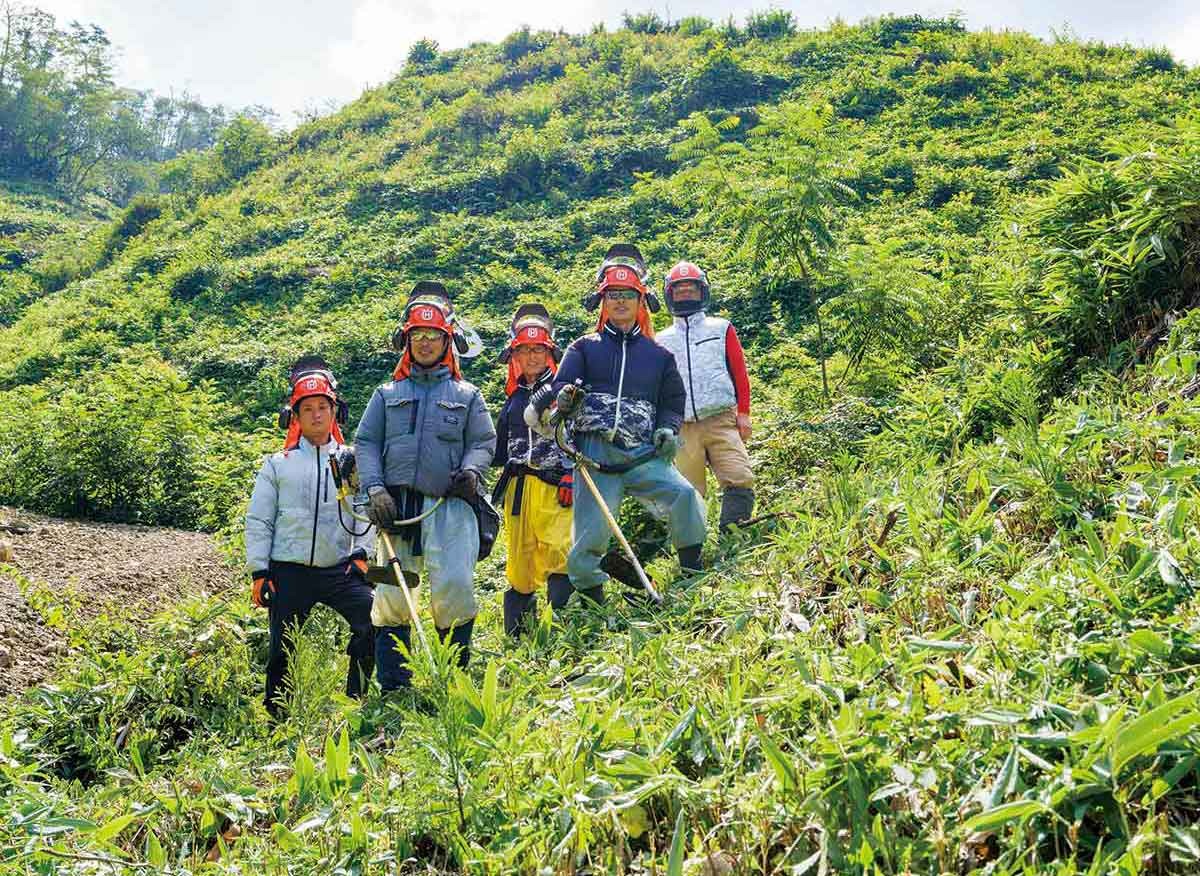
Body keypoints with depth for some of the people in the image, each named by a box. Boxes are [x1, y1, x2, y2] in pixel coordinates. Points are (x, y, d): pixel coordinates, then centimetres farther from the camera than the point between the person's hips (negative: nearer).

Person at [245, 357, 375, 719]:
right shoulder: (277, 465, 8)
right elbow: (258, 520, 6)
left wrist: (361, 553, -5)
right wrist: (259, 572, -1)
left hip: (339, 570, 0)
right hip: (289, 572, 0)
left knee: (373, 622, -18)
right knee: (282, 649, 4)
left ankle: (354, 701, -1)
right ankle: (275, 716, 21)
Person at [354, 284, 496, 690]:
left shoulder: (467, 396, 18)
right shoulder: (387, 395, 20)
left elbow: (484, 440, 14)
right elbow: (365, 442, 13)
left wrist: (471, 470, -8)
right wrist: (376, 489, -3)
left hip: (448, 505, -2)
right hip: (396, 504, 2)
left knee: (454, 585, -18)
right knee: (391, 595, -2)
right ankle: (394, 687, 6)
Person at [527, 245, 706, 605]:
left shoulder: (658, 355, 20)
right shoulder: (584, 348, 16)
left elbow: (673, 400, 25)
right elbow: (560, 385, 3)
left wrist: (668, 429, 2)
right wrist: (563, 398, -22)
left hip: (644, 454, 1)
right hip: (595, 453, -1)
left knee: (684, 495, -24)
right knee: (590, 535, -9)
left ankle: (693, 575, -8)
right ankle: (588, 599, 10)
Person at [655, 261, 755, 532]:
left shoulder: (721, 329, 15)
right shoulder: (662, 340, 19)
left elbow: (739, 372, 10)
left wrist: (743, 413, 1)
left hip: (721, 420, -1)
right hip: (683, 427, 2)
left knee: (740, 481, -18)